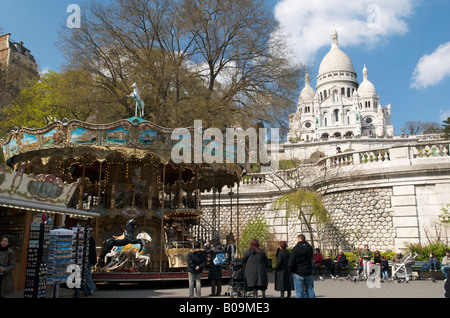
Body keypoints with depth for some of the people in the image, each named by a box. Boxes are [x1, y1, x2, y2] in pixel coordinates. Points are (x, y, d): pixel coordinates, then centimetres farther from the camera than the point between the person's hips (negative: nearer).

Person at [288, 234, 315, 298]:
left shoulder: (296, 248, -14)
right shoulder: (309, 247, 5)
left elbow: (291, 263, -15)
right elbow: (311, 260, 14)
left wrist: (292, 270, 1)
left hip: (299, 273, -5)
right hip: (309, 273, 5)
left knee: (299, 292, 1)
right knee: (310, 290, 13)